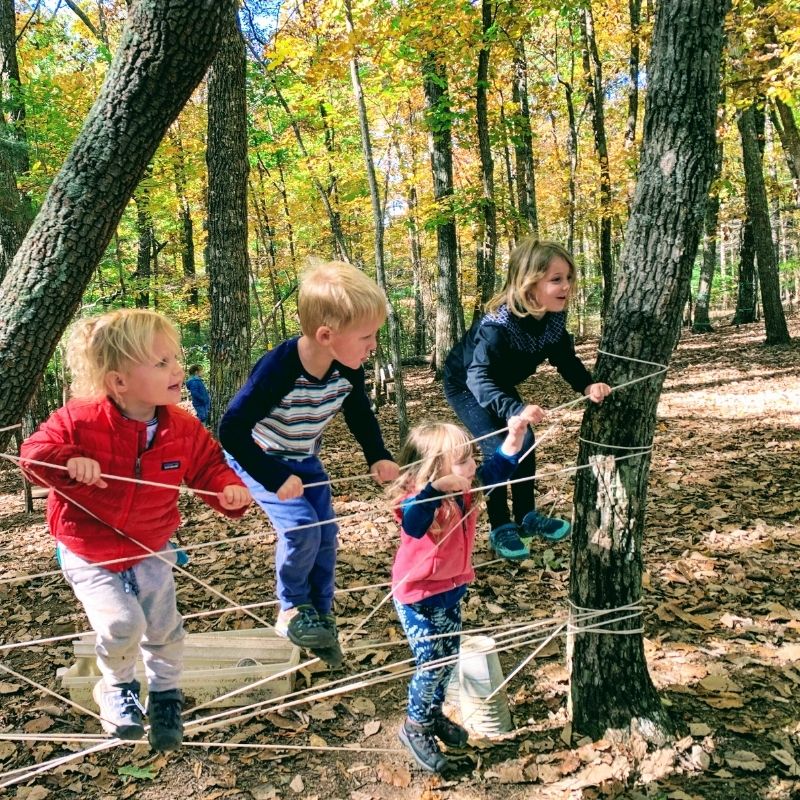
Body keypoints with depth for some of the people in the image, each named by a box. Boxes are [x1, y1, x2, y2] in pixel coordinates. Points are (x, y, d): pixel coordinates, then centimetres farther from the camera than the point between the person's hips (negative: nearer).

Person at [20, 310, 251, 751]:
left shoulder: (183, 428, -12)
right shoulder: (79, 420, -21)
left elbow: (209, 464, -2)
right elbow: (34, 453, -15)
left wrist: (228, 488, -24)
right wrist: (69, 462, -37)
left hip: (150, 550, 3)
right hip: (88, 554, -3)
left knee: (163, 627, 7)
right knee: (122, 623, -18)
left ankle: (165, 696, 37)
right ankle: (117, 688, 17)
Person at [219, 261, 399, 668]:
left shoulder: (349, 370, -18)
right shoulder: (278, 369, -38)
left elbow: (360, 414, 2)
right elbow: (231, 429, -34)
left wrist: (379, 457, -13)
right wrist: (275, 479, -34)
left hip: (303, 459, 6)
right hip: (257, 457, -6)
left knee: (326, 533, 3)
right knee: (301, 526, -21)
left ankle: (321, 619, 22)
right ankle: (292, 610, 5)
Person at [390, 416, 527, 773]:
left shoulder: (464, 491, -8)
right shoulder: (419, 503, -31)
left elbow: (496, 470, 0)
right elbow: (413, 522, -54)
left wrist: (515, 437, -14)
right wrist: (439, 486, -67)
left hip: (452, 590, 8)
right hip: (419, 599, -8)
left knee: (449, 658, 20)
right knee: (431, 663, 0)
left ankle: (434, 714, 43)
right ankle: (415, 726, 25)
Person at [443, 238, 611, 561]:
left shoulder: (554, 318, -18)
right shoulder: (498, 325, -40)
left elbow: (566, 359, -9)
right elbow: (478, 378, -46)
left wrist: (588, 385, -29)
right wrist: (516, 410, -60)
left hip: (499, 384, 7)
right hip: (464, 384, -7)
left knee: (525, 443, 5)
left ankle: (527, 518, 23)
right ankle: (500, 530, 3)